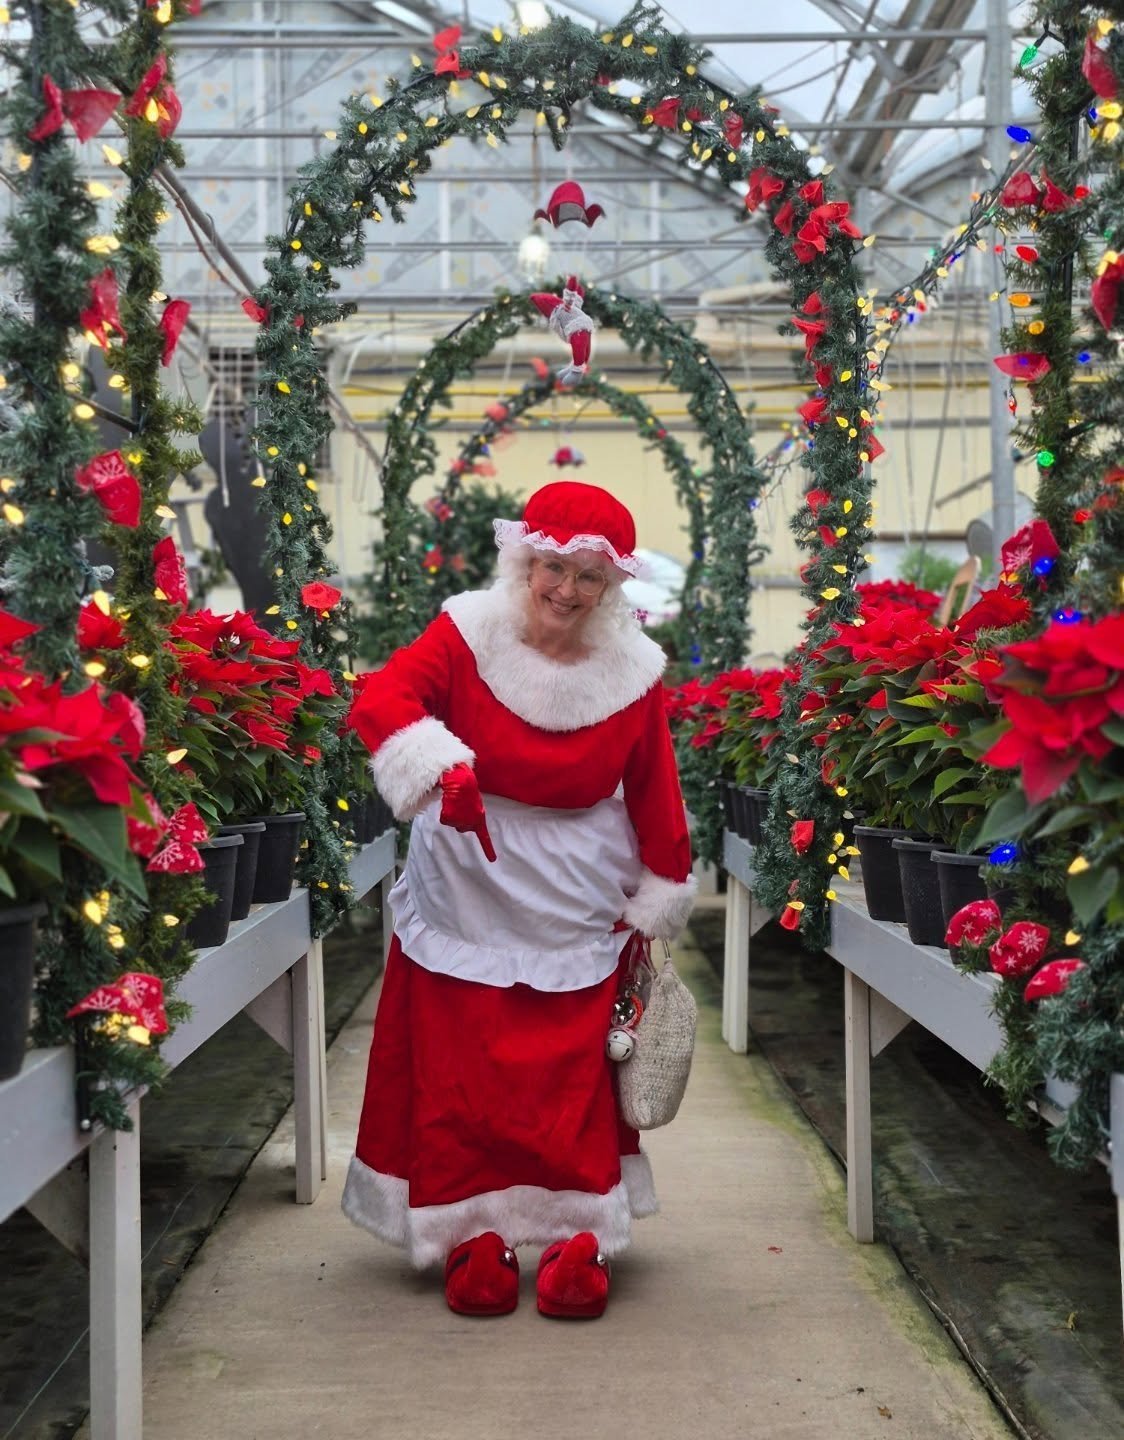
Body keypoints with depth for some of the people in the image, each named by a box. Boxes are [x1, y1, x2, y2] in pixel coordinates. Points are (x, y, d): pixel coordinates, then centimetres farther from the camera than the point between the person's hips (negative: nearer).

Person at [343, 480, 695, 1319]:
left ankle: (578, 1242, 15)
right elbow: (381, 696, -26)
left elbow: (655, 793, 5)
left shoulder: (631, 674, -2)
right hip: (465, 902, -1)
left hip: (578, 917, 1)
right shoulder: (468, 639, -9)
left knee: (575, 1086, 6)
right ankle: (474, 1242, 15)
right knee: (459, 1081, 4)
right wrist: (436, 763, -45)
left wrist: (660, 902, 7)